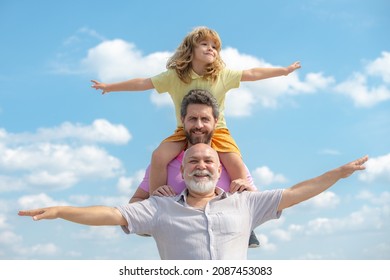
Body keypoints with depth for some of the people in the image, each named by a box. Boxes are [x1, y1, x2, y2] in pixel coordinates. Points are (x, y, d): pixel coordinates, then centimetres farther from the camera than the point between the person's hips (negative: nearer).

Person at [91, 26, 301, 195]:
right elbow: (144, 83, -5)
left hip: (217, 131, 0)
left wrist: (284, 70, 1)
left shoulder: (223, 75, -6)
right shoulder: (174, 76, -7)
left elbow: (252, 74, -1)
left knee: (236, 163, -23)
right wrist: (109, 87, -5)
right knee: (159, 156, -24)